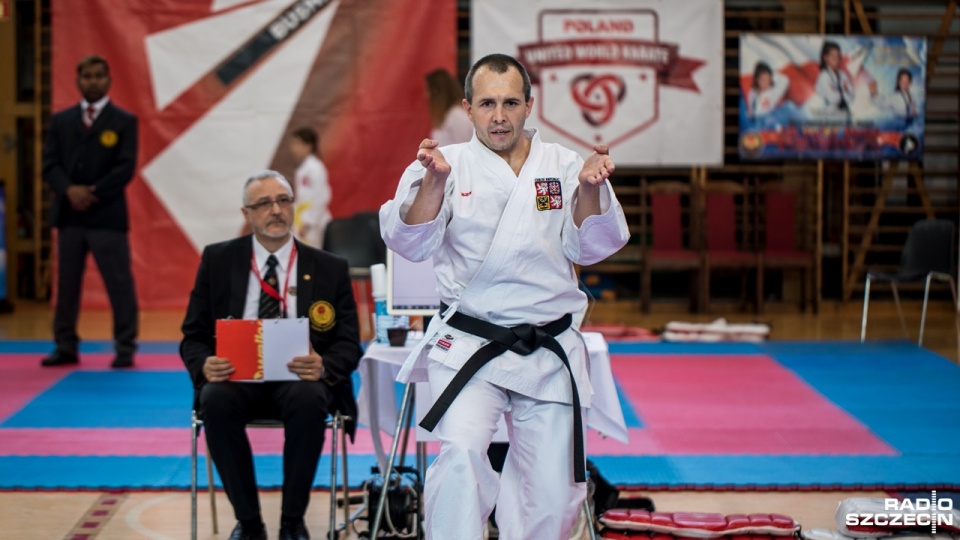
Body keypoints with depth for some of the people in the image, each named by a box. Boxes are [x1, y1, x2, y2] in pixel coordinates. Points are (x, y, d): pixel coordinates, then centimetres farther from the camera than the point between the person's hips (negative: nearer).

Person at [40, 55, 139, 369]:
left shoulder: (124, 121, 2)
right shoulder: (61, 120, 11)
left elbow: (126, 168, -7)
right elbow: (50, 164, 4)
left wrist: (93, 193, -15)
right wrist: (69, 190, -15)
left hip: (107, 215, -3)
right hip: (68, 215, 4)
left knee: (119, 283, -3)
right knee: (66, 283, 7)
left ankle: (125, 348, 1)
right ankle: (66, 347, 14)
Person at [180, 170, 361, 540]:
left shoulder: (329, 268, 8)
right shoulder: (217, 260, 9)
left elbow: (348, 345, 4)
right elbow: (193, 336, 9)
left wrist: (323, 368, -21)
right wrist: (204, 365, -17)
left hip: (299, 380, 0)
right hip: (236, 376, 1)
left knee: (308, 399, -36)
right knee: (216, 400, -35)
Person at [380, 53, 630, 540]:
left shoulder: (562, 167, 5)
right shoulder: (449, 167, 0)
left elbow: (590, 248, 1)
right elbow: (411, 243, -10)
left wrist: (589, 189, -16)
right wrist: (435, 182, -26)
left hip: (548, 353, 3)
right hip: (469, 348, -3)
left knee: (552, 494, 6)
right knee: (462, 453, -27)